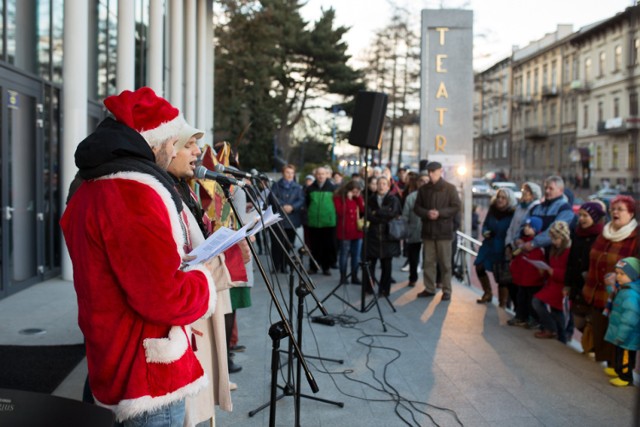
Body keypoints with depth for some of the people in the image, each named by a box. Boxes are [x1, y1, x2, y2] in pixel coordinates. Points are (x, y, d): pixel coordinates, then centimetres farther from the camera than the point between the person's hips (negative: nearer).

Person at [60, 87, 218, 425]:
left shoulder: (93, 188, 9)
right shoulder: (135, 194, -24)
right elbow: (164, 298, -26)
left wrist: (181, 263, 8)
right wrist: (203, 277, -8)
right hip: (148, 368, -10)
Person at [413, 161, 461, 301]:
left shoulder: (450, 188, -1)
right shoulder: (423, 189, 9)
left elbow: (456, 207, -5)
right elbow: (417, 207, 9)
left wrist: (440, 213, -17)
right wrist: (426, 213, -11)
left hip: (444, 231, -3)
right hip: (427, 230, 4)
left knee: (445, 263, 1)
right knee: (427, 262, 8)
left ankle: (447, 290, 9)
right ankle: (429, 288, 19)